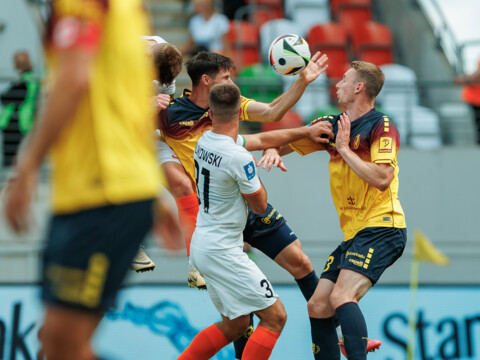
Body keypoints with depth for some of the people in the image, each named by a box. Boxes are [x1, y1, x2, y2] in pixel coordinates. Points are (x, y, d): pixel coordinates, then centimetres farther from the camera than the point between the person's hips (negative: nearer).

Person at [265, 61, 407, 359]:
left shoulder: (381, 127, -10)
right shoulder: (332, 125, 12)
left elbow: (382, 178, -22)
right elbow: (288, 140, 20)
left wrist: (345, 150, -15)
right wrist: (273, 150, -3)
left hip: (381, 228, -8)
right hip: (353, 233, 9)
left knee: (342, 297, -27)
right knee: (318, 307, 5)